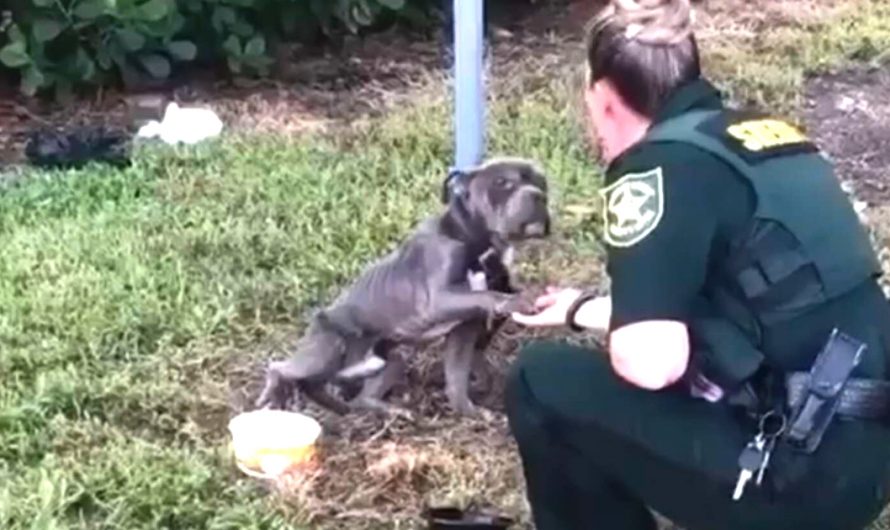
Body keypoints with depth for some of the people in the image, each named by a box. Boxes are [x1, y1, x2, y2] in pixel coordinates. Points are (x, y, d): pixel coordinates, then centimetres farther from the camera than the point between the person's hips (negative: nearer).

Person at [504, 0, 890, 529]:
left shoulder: (662, 163, -14)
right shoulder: (762, 135, 12)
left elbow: (649, 360, -21)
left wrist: (599, 320, 1)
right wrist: (583, 307, 34)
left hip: (802, 470, -8)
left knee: (543, 383, 2)